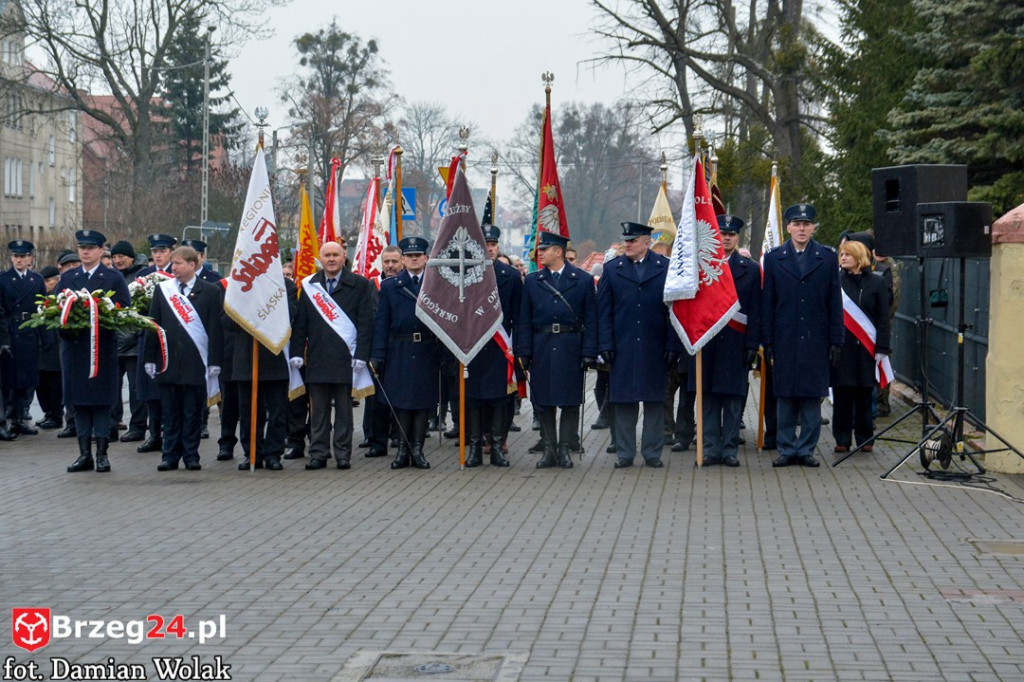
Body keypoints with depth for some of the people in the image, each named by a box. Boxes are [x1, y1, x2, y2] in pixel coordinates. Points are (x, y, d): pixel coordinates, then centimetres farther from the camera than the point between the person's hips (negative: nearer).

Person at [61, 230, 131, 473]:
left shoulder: (114, 278, 3)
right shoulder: (67, 278, 13)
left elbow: (124, 310, -3)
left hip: (103, 347, -3)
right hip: (74, 347, 3)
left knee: (101, 402, -1)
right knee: (78, 402, 5)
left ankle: (102, 453, 4)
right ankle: (84, 454, 10)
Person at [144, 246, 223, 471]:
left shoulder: (210, 291, 1)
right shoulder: (162, 289, 9)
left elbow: (215, 328, -1)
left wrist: (215, 361, -7)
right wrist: (150, 358, 4)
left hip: (196, 363, -2)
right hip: (168, 362, 2)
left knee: (193, 414, 3)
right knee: (170, 413, 6)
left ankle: (191, 456, 10)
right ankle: (170, 455, 12)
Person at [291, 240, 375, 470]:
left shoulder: (359, 285, 2)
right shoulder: (309, 285, 10)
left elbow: (365, 322, -2)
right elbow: (300, 323, 11)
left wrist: (361, 355, -9)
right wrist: (297, 353, 2)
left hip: (345, 357, -2)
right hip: (317, 358, 3)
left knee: (344, 409, 3)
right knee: (318, 410, 5)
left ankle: (343, 454, 9)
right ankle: (318, 453, 10)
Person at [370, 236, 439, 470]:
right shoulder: (389, 286, 7)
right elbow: (381, 324, 4)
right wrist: (377, 355, -4)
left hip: (427, 352, 0)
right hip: (399, 352, 0)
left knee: (424, 400, 2)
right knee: (400, 401, 2)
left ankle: (417, 449, 8)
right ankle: (403, 449, 9)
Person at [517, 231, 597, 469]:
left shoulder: (583, 280, 3)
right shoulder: (532, 281, 9)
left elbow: (590, 319, 0)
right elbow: (525, 319, 7)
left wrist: (589, 352, -7)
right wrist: (523, 352, -1)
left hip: (570, 348, -2)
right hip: (541, 348, 2)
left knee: (570, 402, 1)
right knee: (543, 402, 4)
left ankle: (565, 449, 10)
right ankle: (549, 449, 12)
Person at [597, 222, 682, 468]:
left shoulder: (666, 268, 3)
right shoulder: (612, 269, 7)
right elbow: (604, 311, 6)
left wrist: (673, 345, -4)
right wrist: (606, 344, -3)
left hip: (655, 349, -1)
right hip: (622, 348, 1)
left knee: (655, 402, 4)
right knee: (623, 402, 3)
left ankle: (652, 453, 12)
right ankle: (625, 454, 11)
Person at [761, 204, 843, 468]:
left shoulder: (827, 258, 7)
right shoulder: (774, 258, 7)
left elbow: (834, 302, 5)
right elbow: (767, 303, 6)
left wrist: (835, 341, 0)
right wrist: (767, 341, 0)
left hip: (816, 340, 0)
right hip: (784, 341, 0)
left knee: (812, 397, 2)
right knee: (785, 397, 3)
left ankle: (806, 449, 9)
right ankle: (786, 449, 11)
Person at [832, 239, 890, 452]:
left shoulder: (876, 282, 3)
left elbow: (883, 318, 3)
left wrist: (881, 348, -4)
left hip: (866, 347, 0)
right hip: (841, 346, 0)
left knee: (864, 393, 5)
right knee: (842, 393, 1)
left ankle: (865, 438, 14)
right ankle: (842, 439, 7)